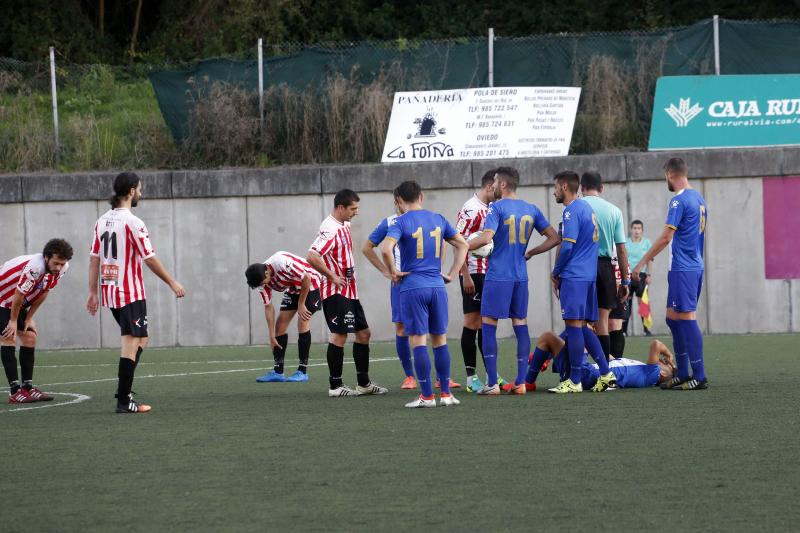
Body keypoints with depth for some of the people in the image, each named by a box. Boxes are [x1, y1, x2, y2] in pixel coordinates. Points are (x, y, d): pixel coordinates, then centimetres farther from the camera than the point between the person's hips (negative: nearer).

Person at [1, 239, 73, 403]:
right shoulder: (35, 267, -38)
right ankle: (15, 391, -19)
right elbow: (19, 294, -26)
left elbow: (42, 294, 2)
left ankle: (27, 387, 5)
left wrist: (29, 318, 4)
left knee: (30, 337, 3)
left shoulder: (62, 268, -11)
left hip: (16, 303, 9)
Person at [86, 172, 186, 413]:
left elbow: (94, 259, 10)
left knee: (141, 339, 19)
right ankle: (124, 400, -8)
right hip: (130, 293, -8)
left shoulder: (102, 221, 9)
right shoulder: (132, 222, -13)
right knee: (131, 343, -5)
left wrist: (93, 293, 13)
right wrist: (172, 283, -3)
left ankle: (124, 390, 14)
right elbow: (149, 259, -13)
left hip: (109, 291, 8)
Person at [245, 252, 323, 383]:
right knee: (280, 325, -2)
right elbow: (268, 308, -8)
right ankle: (277, 371, 1)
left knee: (303, 321, -18)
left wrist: (301, 304, -17)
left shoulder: (283, 263, -37)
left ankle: (302, 371, -15)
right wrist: (272, 336, -10)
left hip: (310, 284, -7)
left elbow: (306, 278, -26)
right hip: (293, 290, 7)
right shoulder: (261, 280, -14)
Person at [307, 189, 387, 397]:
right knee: (339, 335, -7)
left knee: (363, 333, 12)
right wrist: (332, 276, -19)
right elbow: (312, 257, -28)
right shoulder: (331, 229, -19)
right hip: (336, 292, -10)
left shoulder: (344, 225, 12)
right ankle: (335, 386, -2)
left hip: (349, 290, 10)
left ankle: (364, 383, 18)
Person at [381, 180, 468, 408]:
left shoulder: (401, 222, -7)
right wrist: (452, 274, 13)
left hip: (412, 288, -4)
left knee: (418, 341, -1)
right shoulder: (438, 220, 9)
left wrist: (393, 272, -7)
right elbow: (462, 244, 14)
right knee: (440, 340, 11)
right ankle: (446, 394, 12)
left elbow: (386, 249, -22)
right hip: (437, 286, 4)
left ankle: (427, 396, -1)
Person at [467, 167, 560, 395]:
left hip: (498, 276, -6)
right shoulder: (531, 210, 10)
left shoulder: (497, 208, -9)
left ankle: (492, 384, -5)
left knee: (488, 326, 0)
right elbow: (554, 238, 11)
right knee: (521, 325, 8)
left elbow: (486, 238, -22)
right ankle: (520, 383, 5)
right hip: (521, 277, 6)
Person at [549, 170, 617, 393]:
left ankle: (574, 381, -6)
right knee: (582, 327, 13)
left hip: (574, 276, -9)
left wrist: (556, 273, -3)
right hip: (589, 275, 9)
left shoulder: (572, 211, -11)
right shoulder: (587, 208, 17)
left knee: (574, 325, -7)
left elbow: (567, 247, -18)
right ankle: (605, 373, 8)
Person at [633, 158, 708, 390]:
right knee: (673, 318, 14)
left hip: (683, 269, -9)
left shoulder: (679, 201, -13)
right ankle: (683, 374, 16)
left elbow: (666, 237, -17)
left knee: (687, 319, -7)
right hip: (695, 266, 9)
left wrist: (643, 262, -11)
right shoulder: (698, 199, 15)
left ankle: (699, 377, -7)